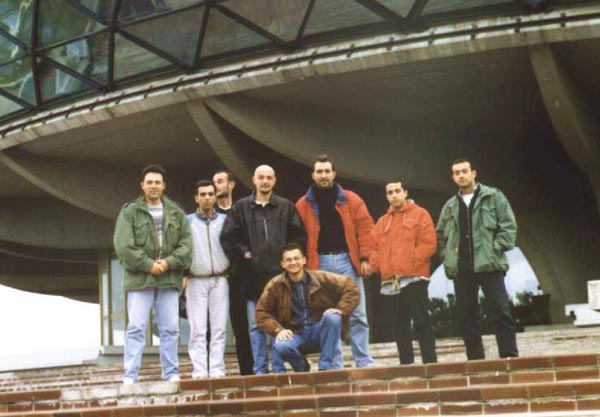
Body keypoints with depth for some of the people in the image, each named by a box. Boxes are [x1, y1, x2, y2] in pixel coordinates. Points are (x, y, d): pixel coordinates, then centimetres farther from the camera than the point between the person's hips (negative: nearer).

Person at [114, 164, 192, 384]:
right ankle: (130, 376, -2)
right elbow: (123, 246, -7)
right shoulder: (130, 212, 2)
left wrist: (169, 262, -10)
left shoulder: (176, 213, 12)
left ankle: (171, 374, 15)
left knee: (170, 329, 7)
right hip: (139, 278, -3)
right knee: (136, 328, -5)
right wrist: (149, 265, -12)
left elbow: (186, 243, 6)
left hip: (169, 279, 3)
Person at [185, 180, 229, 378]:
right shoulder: (187, 221, 7)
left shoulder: (225, 220, 10)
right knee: (197, 330, -3)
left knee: (219, 328, -1)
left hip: (220, 280, 1)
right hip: (195, 281, -1)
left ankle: (217, 371, 2)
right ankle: (200, 371, -3)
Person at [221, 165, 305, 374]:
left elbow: (297, 237, 6)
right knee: (256, 326, 2)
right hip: (254, 276, 0)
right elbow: (227, 237, 5)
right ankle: (260, 371, 8)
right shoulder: (241, 207, 7)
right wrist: (244, 254, -2)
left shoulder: (286, 207, 8)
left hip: (280, 275, 0)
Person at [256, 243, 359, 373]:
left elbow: (351, 288, -3)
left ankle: (327, 367, -18)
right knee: (280, 346, -33)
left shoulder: (321, 278, -5)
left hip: (320, 333, 0)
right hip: (294, 335, 0)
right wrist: (278, 329, -17)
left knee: (332, 318, -31)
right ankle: (301, 368, 2)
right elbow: (261, 313, -1)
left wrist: (341, 309, -17)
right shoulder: (275, 285, -4)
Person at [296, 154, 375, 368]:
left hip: (346, 260, 0)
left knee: (357, 315, 1)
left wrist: (364, 258, -5)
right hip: (320, 264, 0)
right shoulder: (303, 205, 6)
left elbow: (364, 228, 2)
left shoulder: (350, 199, 6)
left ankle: (364, 362, 8)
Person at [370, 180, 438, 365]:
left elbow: (428, 244, -5)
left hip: (414, 278, -5)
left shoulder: (420, 214, 5)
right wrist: (377, 265, -2)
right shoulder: (382, 221, 19)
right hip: (391, 281, 5)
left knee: (421, 321, -7)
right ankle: (406, 364, 11)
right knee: (400, 325, 7)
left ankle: (430, 362, -4)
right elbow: (374, 247, 16)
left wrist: (410, 263, -12)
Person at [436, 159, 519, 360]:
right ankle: (475, 360, 12)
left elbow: (508, 226, -1)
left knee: (501, 312, -8)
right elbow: (440, 235, 21)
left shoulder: (493, 197, 4)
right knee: (466, 316, 5)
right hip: (461, 268, 4)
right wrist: (447, 256, 6)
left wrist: (494, 249, -9)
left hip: (489, 265, -4)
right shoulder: (450, 206, 15)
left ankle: (510, 357, -3)